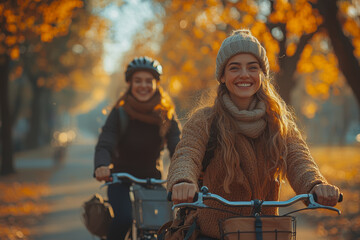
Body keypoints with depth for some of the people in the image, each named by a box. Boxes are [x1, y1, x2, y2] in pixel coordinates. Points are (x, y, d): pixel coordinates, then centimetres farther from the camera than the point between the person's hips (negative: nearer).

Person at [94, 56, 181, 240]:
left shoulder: (166, 114, -4)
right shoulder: (120, 113, -10)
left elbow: (177, 146, -14)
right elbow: (104, 145, -21)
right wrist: (102, 166, -44)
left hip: (152, 178, 2)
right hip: (121, 178, -2)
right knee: (124, 218, -29)